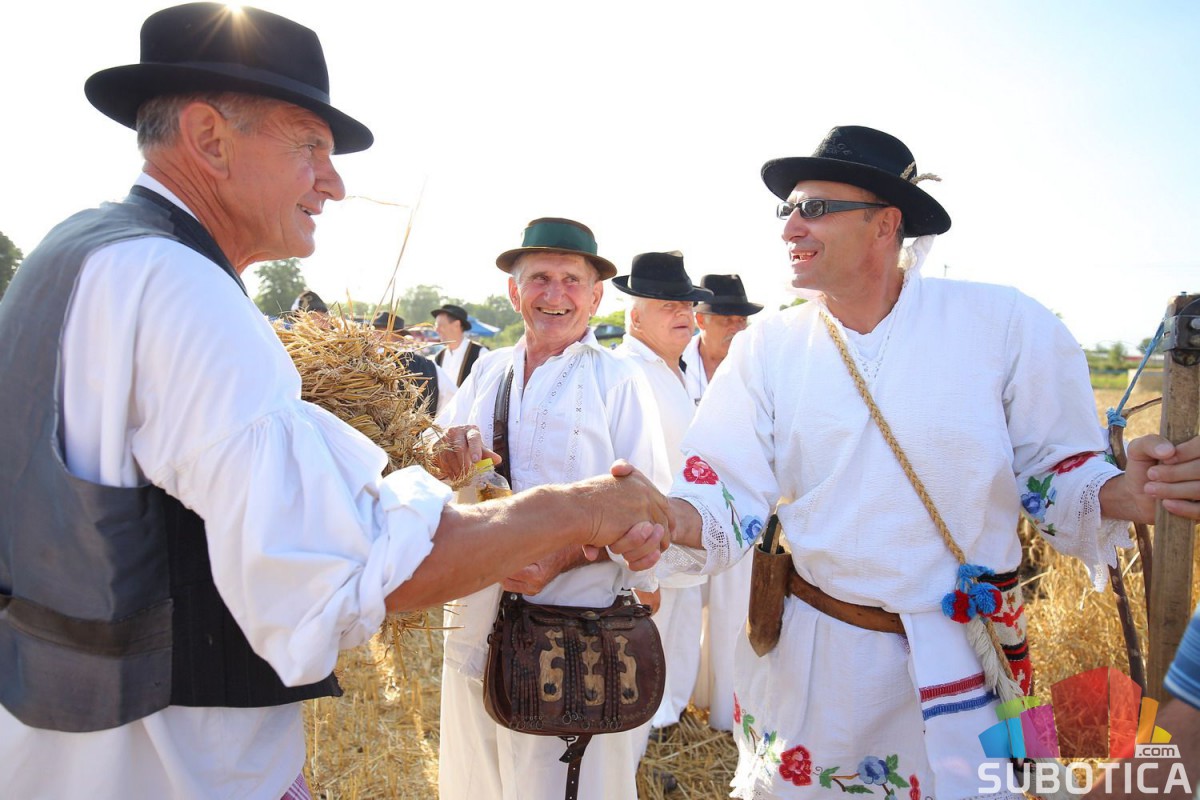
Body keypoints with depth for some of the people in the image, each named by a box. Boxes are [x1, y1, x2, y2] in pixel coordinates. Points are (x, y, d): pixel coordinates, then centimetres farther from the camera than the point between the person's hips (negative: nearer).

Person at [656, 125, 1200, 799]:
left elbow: (1053, 471, -3)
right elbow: (730, 498, -12)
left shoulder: (1007, 324, -11)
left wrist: (1125, 494, -24)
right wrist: (666, 518, -32)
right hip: (808, 651, 2)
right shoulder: (766, 347, -6)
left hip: (961, 666, -1)